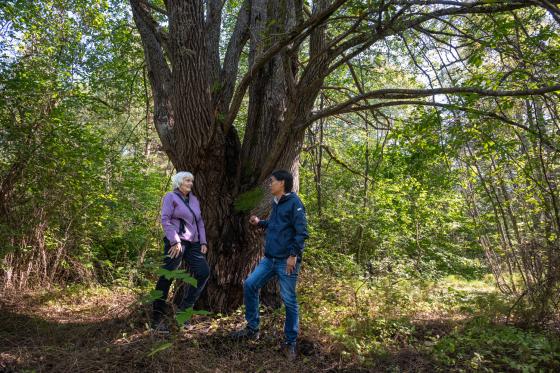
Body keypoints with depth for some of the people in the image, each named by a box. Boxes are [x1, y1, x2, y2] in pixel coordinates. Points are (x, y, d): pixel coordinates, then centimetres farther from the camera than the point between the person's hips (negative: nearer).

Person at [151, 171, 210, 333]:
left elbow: (200, 222, 19)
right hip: (176, 243, -7)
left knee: (204, 272, -2)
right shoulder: (171, 197, -1)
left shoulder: (194, 199, 18)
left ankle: (183, 309, 9)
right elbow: (165, 220, -10)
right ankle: (157, 320, 5)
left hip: (192, 243, 7)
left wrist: (203, 242, 9)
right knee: (166, 279, -5)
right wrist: (175, 241, -18)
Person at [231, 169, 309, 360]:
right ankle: (252, 329, 21)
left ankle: (290, 342, 17)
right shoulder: (275, 203, 13)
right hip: (269, 259, 8)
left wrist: (293, 255, -21)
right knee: (250, 284, 6)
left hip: (286, 261, -8)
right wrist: (259, 222, 13)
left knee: (289, 301, 1)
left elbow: (301, 232, -17)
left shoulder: (294, 203, -12)